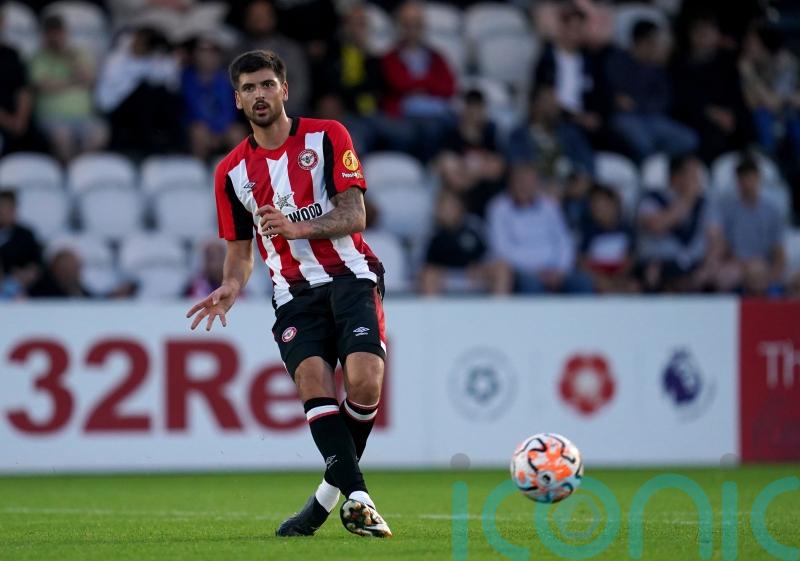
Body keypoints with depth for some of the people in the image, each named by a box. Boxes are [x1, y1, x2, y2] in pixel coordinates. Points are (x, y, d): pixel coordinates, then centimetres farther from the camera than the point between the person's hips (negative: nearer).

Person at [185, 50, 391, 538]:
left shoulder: (327, 137, 2)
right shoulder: (232, 172, 13)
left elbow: (354, 214, -6)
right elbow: (240, 248, 19)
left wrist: (299, 227, -23)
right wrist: (232, 286, -3)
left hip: (350, 277, -2)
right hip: (295, 293, 2)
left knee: (364, 383, -22)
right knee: (313, 383, -23)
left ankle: (330, 494, -2)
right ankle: (357, 497, -27)